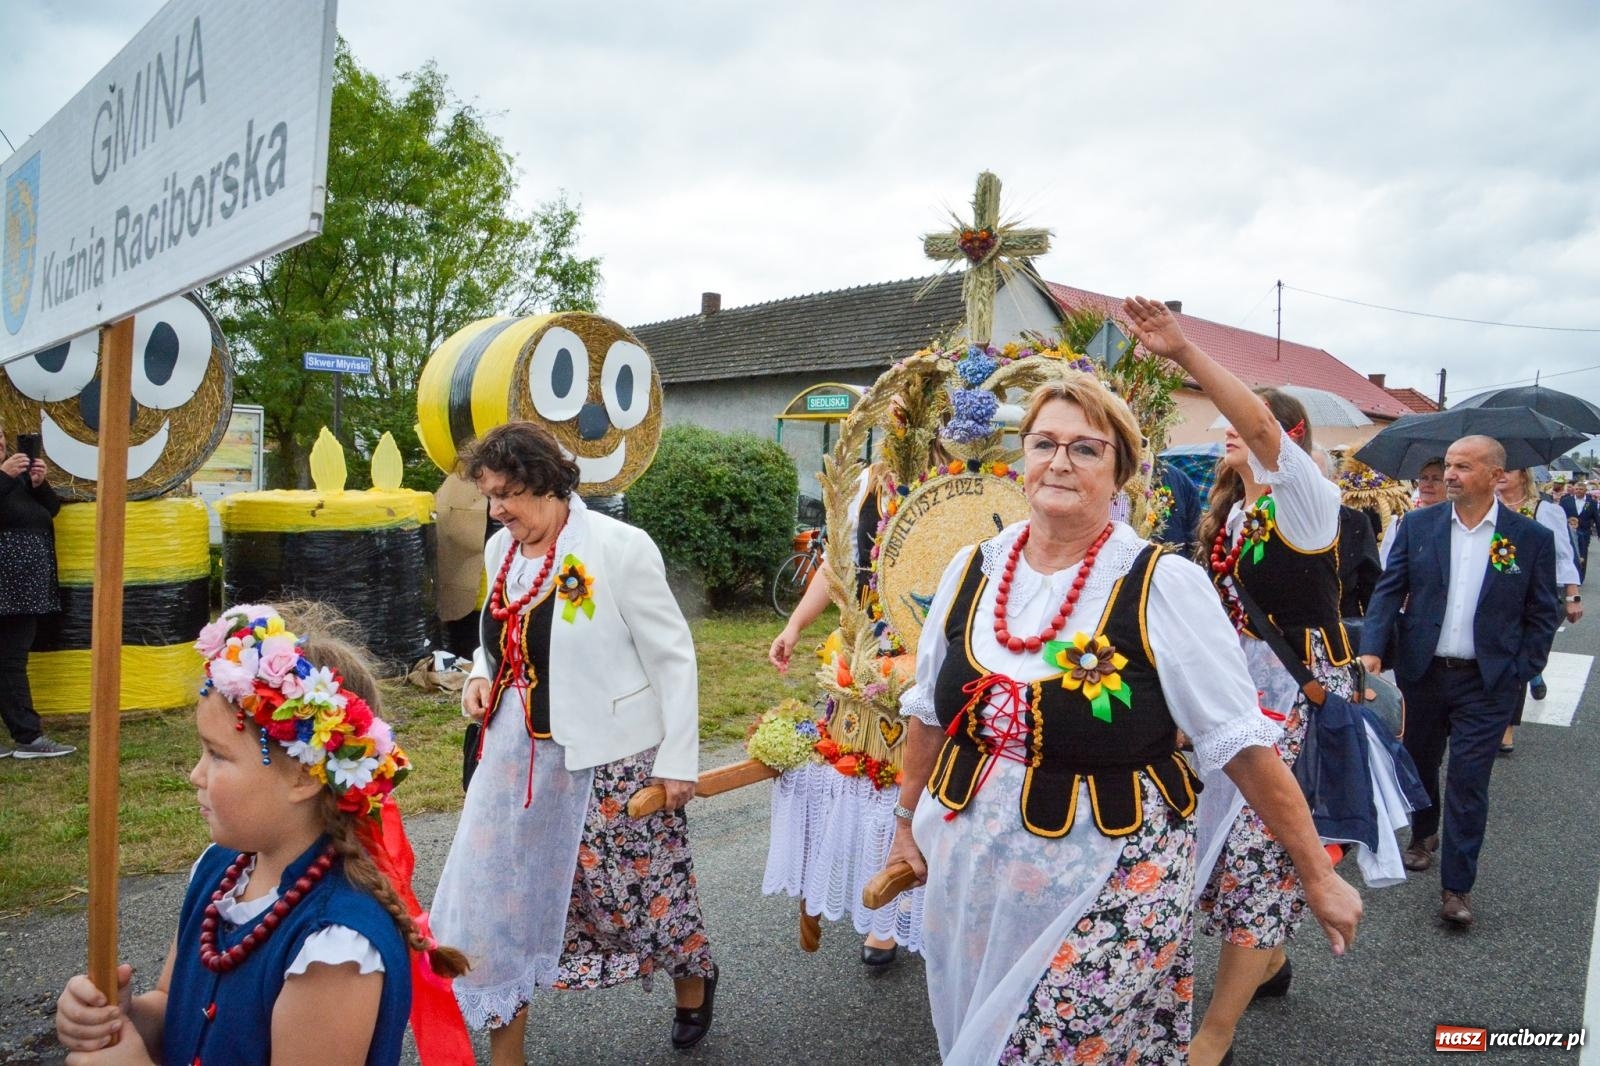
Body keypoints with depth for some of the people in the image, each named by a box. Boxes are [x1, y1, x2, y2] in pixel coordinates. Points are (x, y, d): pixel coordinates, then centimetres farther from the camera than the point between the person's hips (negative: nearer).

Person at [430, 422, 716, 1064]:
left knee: (633, 888, 11)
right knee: (500, 894, 8)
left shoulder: (619, 547, -17)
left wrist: (678, 760, -12)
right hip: (520, 757, 6)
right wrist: (481, 677, -1)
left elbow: (673, 657, -12)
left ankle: (694, 985, 44)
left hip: (611, 761, -6)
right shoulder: (500, 550, 3)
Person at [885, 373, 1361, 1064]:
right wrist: (908, 824, 19)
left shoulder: (1164, 585, -13)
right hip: (971, 876, 5)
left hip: (1111, 884, -4)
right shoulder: (973, 569, 0)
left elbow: (1241, 742, -9)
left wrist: (1318, 875, -6)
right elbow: (929, 711, 11)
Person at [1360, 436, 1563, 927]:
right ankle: (1424, 835, 44)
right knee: (1420, 760, 18)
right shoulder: (1418, 525, -1)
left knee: (1469, 780, -2)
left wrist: (1519, 673, -4)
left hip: (1488, 682, -2)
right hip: (1423, 671, 3)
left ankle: (1457, 886, 8)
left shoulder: (1532, 538, -4)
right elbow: (1389, 589, -2)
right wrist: (1372, 647, -14)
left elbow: (1543, 615, 1)